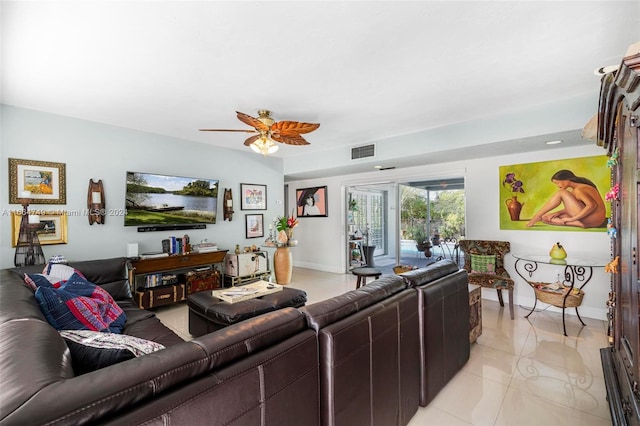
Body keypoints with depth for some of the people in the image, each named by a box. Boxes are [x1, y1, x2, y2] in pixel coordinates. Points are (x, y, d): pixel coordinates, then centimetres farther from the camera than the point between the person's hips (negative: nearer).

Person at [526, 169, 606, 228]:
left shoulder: (579, 189, -14)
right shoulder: (576, 189, 15)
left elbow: (592, 205, -26)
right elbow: (571, 207, 15)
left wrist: (572, 218, -24)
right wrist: (558, 213, -2)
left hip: (593, 220, -10)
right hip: (588, 220, 10)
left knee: (561, 193, -15)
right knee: (545, 217, 3)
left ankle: (536, 217, -17)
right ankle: (577, 224, -15)